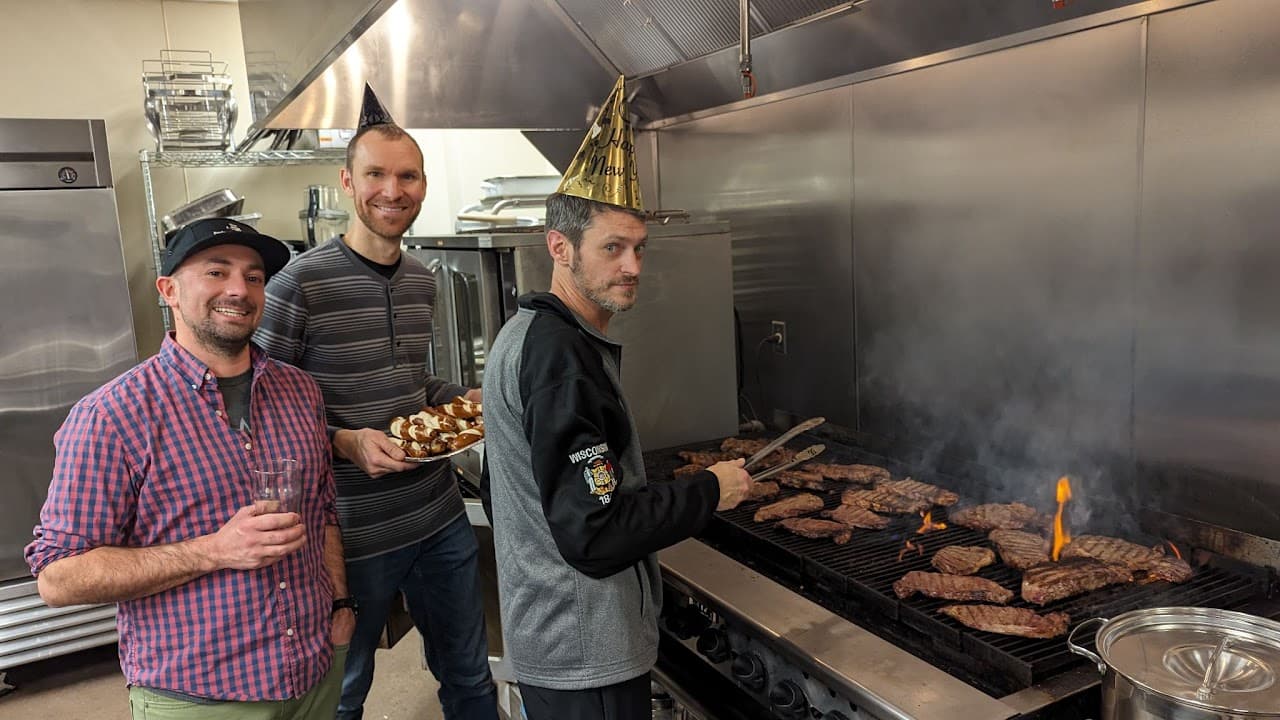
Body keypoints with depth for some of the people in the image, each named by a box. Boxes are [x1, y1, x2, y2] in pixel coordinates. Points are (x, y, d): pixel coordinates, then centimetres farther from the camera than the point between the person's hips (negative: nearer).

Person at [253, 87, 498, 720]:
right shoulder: (301, 284, -15)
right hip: (351, 535, -6)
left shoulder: (422, 282, 6)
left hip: (440, 519, 6)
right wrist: (343, 443, -24)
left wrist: (464, 400, 2)